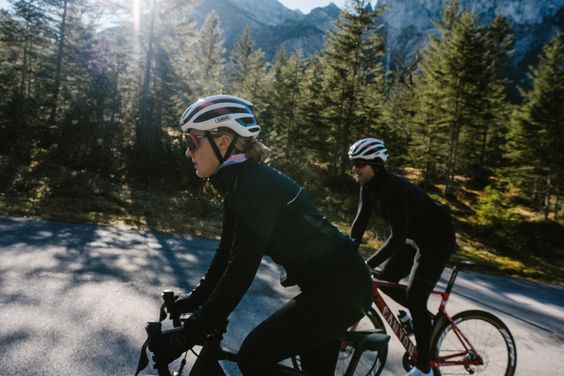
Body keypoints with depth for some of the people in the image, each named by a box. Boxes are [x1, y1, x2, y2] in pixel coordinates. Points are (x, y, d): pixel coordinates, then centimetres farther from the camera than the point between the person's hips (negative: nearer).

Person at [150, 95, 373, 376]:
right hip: (328, 282, 9)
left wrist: (186, 336, -22)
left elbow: (241, 271, -28)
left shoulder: (256, 185, -25)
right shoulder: (237, 184, 4)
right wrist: (195, 298, 12)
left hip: (340, 286, -9)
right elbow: (228, 253, 11)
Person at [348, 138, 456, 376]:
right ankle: (424, 317, 28)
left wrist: (368, 264, -36)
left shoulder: (392, 189, -32)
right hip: (415, 238, 9)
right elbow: (360, 221, -1)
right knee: (384, 279, 5)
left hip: (437, 240, -9)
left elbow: (398, 236, -36)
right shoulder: (369, 187, -5)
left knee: (415, 298, -10)